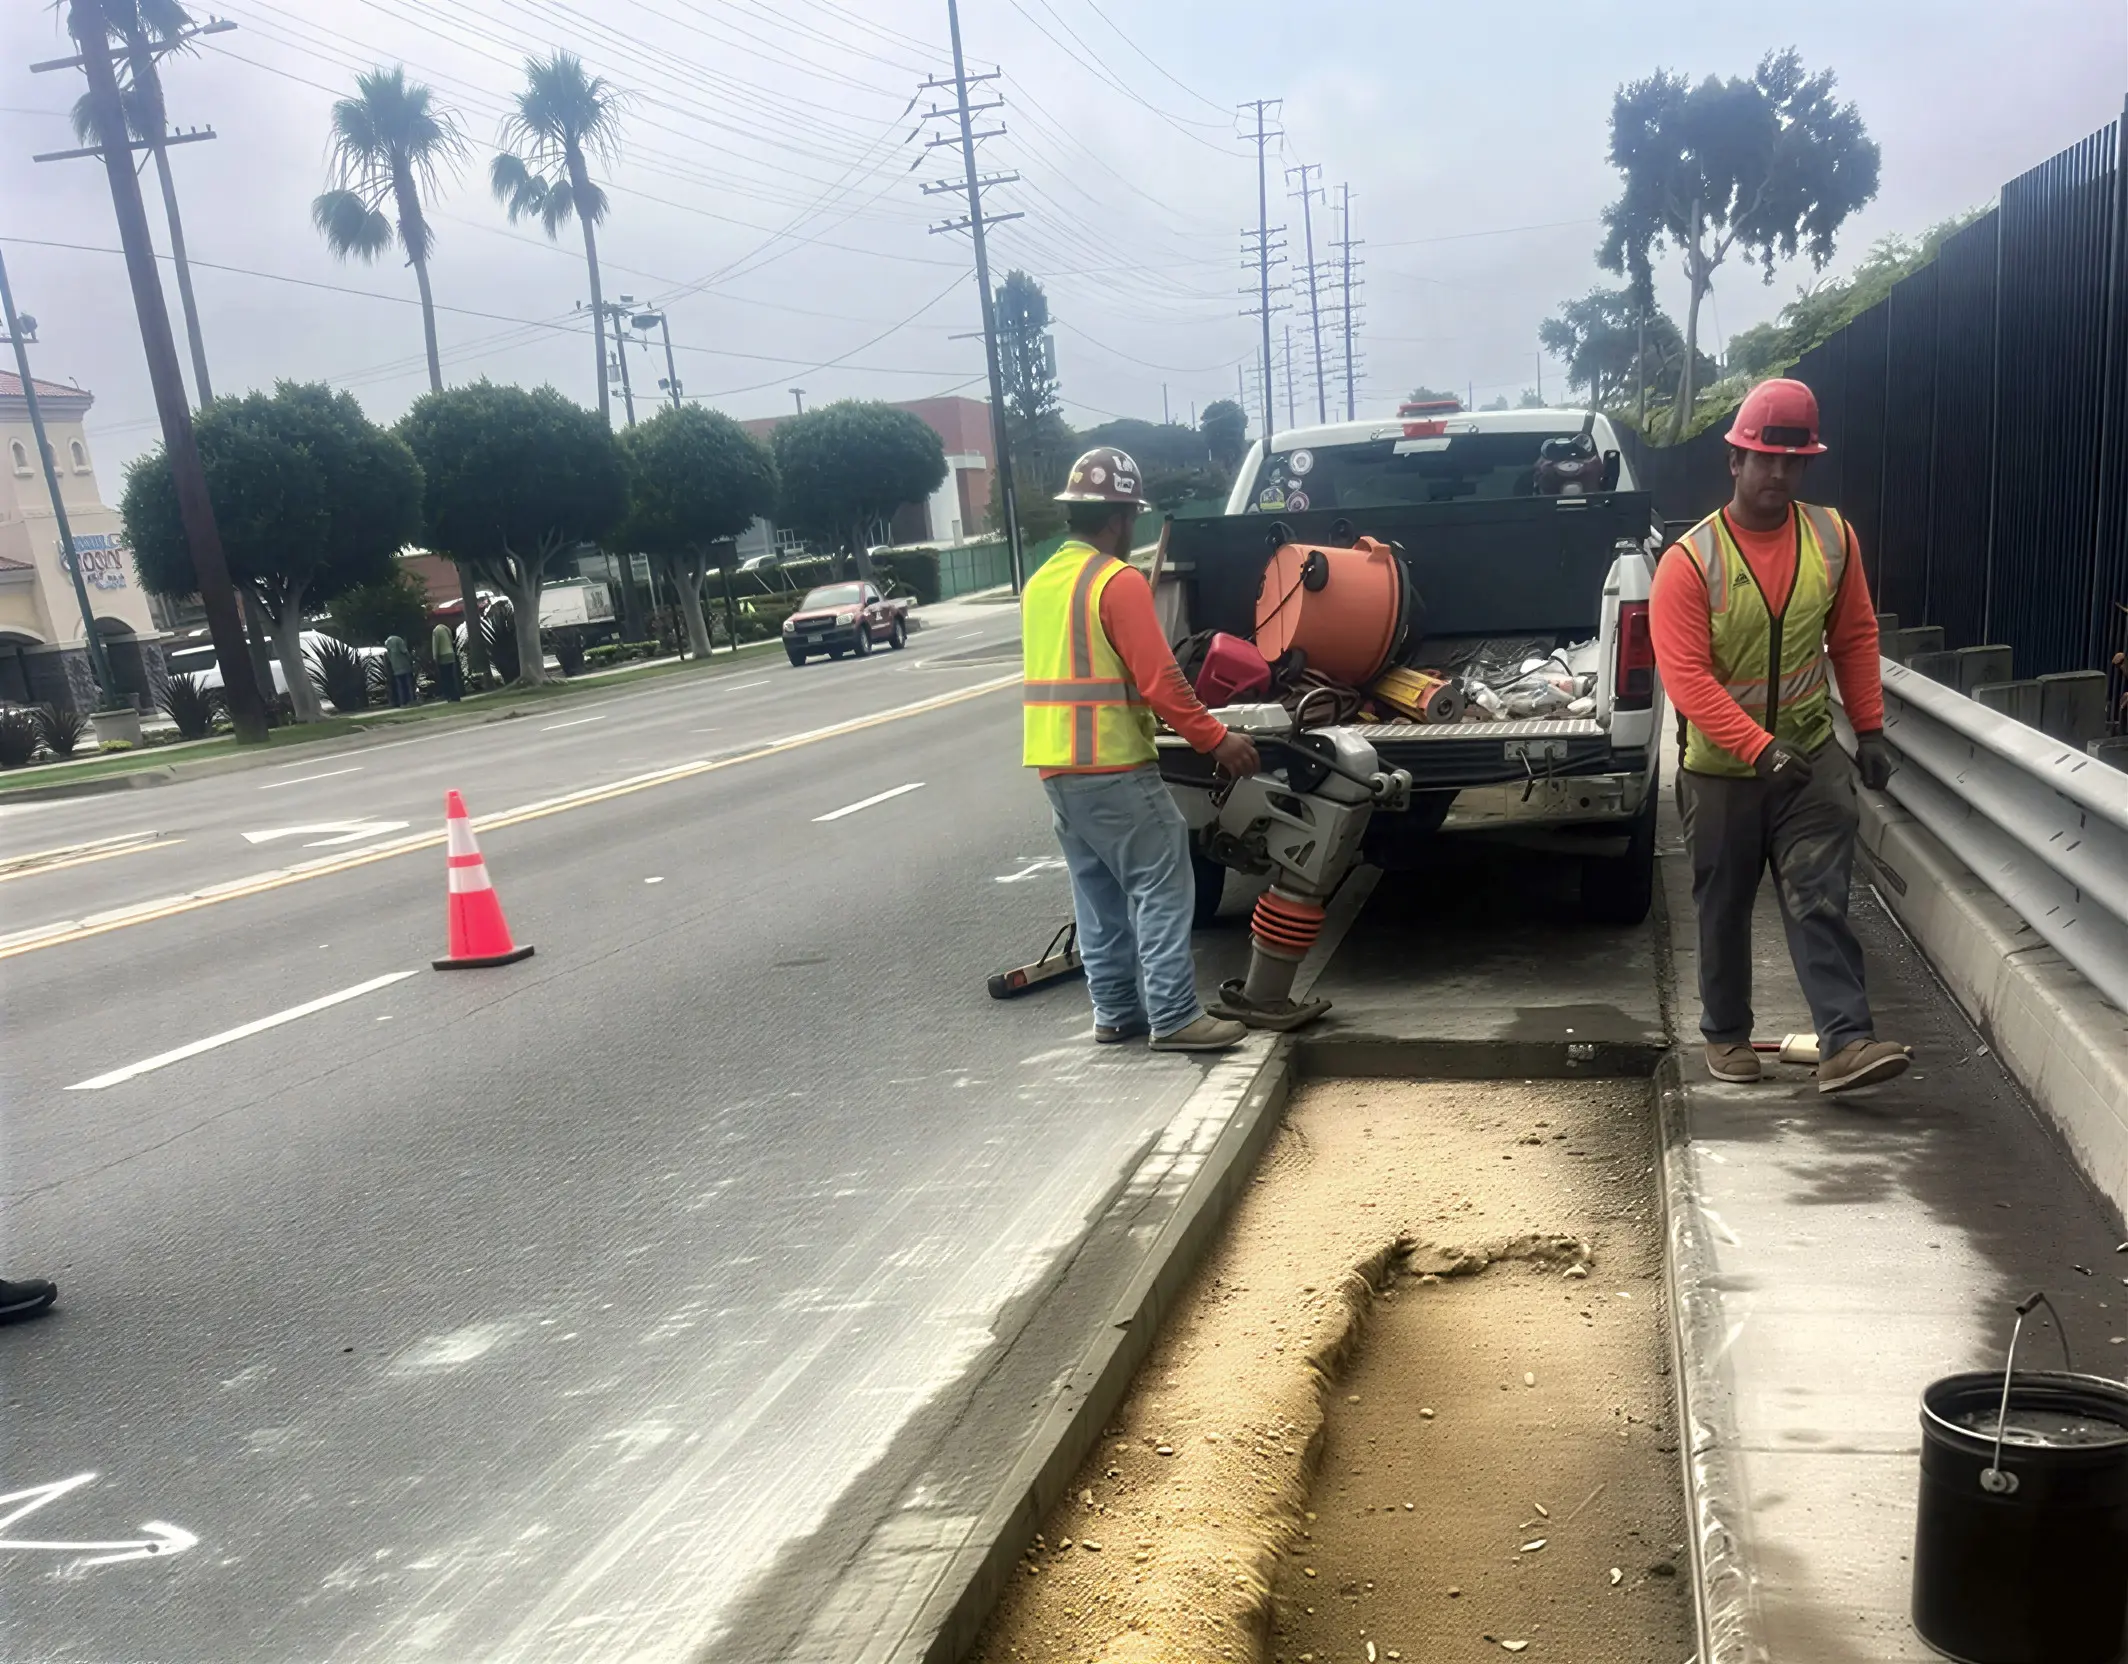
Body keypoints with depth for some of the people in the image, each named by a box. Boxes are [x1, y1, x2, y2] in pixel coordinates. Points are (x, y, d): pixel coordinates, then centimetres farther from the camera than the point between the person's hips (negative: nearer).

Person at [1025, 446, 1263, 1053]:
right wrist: (1216, 739, -11)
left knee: (1098, 892, 14)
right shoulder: (1119, 581, -14)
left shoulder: (1041, 582, 12)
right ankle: (1174, 1017, -1)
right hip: (1113, 766, -8)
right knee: (1161, 887, -2)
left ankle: (1115, 1012, 19)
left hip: (1055, 764, 9)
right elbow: (1159, 680, -18)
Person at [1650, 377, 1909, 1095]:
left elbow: (1855, 638, 10)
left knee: (1820, 901, -6)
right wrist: (1760, 748, -29)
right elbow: (1685, 676, -21)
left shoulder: (1833, 538, -1)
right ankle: (1725, 1033, 27)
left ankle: (1845, 1042, -8)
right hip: (1722, 769, -2)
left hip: (1812, 756, 2)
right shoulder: (1690, 560, -15)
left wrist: (1869, 729, 6)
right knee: (1724, 909, 12)